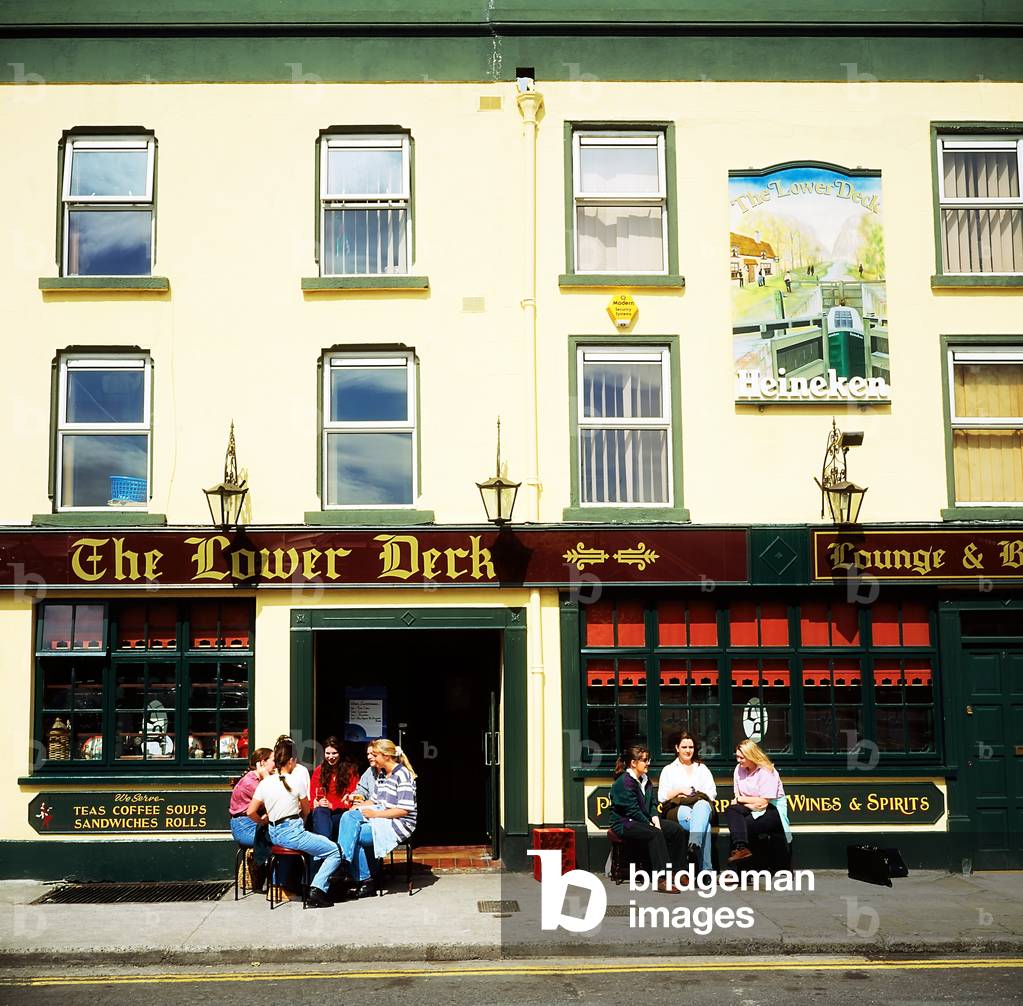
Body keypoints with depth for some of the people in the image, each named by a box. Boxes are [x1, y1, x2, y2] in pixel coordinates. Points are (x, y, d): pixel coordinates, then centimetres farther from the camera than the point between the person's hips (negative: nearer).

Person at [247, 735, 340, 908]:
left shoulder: (264, 783, 4)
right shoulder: (297, 781, -9)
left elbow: (251, 812, 4)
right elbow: (306, 811, 4)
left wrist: (263, 822, 21)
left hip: (274, 835, 8)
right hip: (293, 833, -8)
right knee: (335, 852, 0)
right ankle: (316, 891, -13)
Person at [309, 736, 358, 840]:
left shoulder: (350, 771, 8)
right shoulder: (318, 770, 16)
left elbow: (352, 799, 3)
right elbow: (312, 796, 13)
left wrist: (332, 805, -11)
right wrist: (318, 803, -11)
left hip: (340, 813, -2)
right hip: (321, 813, 2)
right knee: (320, 812, -35)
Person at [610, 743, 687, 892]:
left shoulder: (645, 779, 13)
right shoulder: (624, 782, -16)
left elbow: (652, 804, 12)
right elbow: (633, 811, -20)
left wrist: (656, 822, -6)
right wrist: (652, 826, -18)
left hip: (644, 821, 9)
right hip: (624, 823, -9)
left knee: (677, 830, -8)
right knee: (655, 834, -35)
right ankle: (662, 880, -39)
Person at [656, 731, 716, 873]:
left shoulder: (702, 768, 27)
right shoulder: (669, 770, 21)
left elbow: (712, 793, 15)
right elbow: (662, 797, 10)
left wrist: (696, 795, -3)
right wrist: (680, 790, -2)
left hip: (702, 806, 1)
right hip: (678, 810, -1)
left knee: (702, 805, -41)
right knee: (705, 826, -37)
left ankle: (694, 844, -60)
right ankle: (705, 870, -45)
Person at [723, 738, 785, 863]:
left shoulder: (767, 772, -13)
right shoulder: (739, 769, 5)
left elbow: (763, 802, -17)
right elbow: (737, 797, 4)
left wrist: (740, 799, -8)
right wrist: (751, 804, -16)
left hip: (773, 810, -6)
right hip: (751, 810, 6)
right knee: (731, 810, -26)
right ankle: (741, 847, -42)